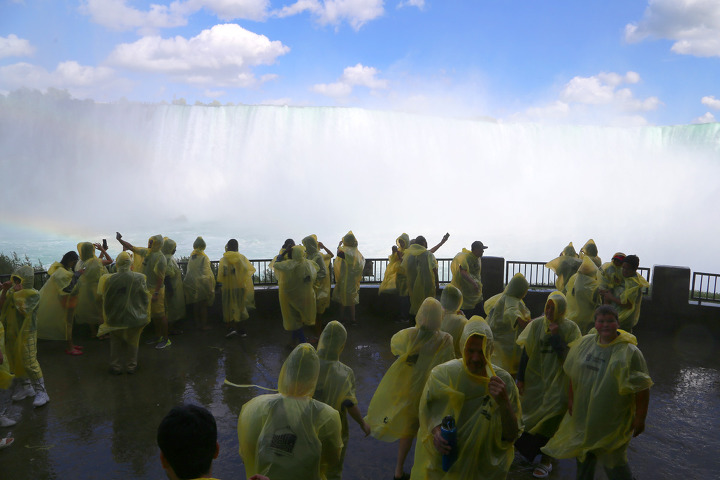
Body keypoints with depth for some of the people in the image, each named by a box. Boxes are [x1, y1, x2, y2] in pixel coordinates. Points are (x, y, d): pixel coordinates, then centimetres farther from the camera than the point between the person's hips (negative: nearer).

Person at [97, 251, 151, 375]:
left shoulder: (110, 279, -14)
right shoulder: (139, 278, -14)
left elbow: (104, 297, -2)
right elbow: (145, 297, -6)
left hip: (115, 318, 0)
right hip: (134, 317, 0)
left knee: (116, 342, 17)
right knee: (132, 341, 17)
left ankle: (116, 367, 26)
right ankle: (131, 366, 26)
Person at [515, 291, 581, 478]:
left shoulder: (570, 328, -10)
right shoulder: (536, 325, -5)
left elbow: (568, 356, -19)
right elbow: (526, 352, -1)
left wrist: (555, 335, -23)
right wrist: (520, 378, -1)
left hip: (556, 384, -2)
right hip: (534, 381, 3)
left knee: (549, 419, 2)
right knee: (528, 417, 12)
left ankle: (546, 460, 19)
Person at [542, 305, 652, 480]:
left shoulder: (630, 352, -17)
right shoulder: (584, 343, -1)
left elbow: (642, 389, -15)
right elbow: (574, 374, 11)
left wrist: (640, 419, -14)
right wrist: (572, 398, 11)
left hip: (613, 422, -5)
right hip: (583, 415, 5)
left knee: (614, 464, 4)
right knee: (583, 459, 21)